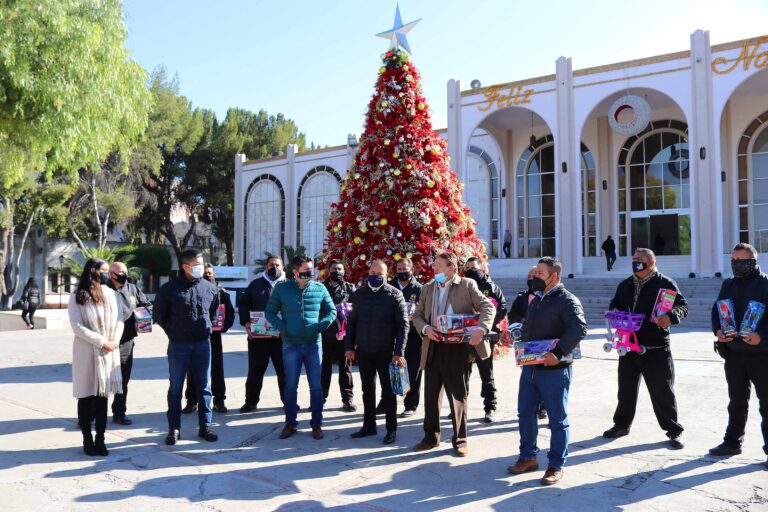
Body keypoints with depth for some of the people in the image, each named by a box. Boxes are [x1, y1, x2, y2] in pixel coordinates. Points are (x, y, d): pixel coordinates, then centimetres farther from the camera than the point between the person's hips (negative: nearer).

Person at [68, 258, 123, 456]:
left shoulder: (110, 294, 9)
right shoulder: (77, 297, -3)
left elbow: (119, 320, 7)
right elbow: (77, 327, -10)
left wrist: (114, 341, -10)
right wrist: (102, 342, -15)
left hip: (109, 352, 3)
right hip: (86, 352, -3)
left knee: (103, 395, 6)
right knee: (86, 396, 4)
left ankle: (100, 439, 11)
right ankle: (87, 439, 14)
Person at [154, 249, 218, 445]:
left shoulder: (209, 288, 4)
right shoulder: (169, 288, -4)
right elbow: (159, 314, 5)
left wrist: (208, 327, 9)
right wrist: (172, 332, 2)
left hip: (203, 343, 2)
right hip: (178, 345, -2)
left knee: (204, 387, 7)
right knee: (175, 388, 6)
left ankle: (205, 426, 17)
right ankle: (174, 429, 15)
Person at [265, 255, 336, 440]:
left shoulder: (320, 289, 0)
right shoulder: (282, 289, -3)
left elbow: (331, 311, 10)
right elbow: (270, 312, 4)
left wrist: (320, 326, -5)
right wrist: (282, 328, -8)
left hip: (313, 343, 1)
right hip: (291, 345, -1)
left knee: (316, 386, 5)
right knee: (290, 385, 7)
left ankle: (317, 424, 16)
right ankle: (290, 423, 20)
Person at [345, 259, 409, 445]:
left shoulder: (394, 294, -6)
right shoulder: (359, 294, 5)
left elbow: (403, 324, -8)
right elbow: (352, 322, 10)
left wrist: (399, 352, -13)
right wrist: (349, 346, 4)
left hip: (386, 351, -3)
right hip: (363, 351, 4)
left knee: (388, 390, 6)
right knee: (368, 390, 13)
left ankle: (391, 429, 16)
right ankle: (369, 425, 25)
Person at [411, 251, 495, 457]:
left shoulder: (467, 285, -3)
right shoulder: (428, 288, 11)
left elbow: (488, 307, -10)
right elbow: (417, 315, 13)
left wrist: (481, 329, -27)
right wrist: (425, 328, -9)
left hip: (458, 347, -4)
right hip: (433, 347, 5)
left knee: (458, 395, 5)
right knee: (431, 394, 10)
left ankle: (460, 440, 18)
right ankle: (431, 437, 25)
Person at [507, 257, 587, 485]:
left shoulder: (567, 300, -11)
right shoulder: (536, 299, 16)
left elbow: (579, 328, -25)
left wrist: (558, 353, -32)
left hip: (554, 370, -8)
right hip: (530, 367, 8)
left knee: (557, 419, 3)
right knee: (526, 413, 14)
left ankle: (556, 466, 14)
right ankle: (528, 458, 28)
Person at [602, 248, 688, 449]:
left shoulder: (665, 283, -3)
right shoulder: (625, 285, 14)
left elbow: (682, 305, -5)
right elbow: (614, 306, 21)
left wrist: (671, 316, -25)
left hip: (656, 348, -5)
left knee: (662, 391, 1)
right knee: (626, 388, 14)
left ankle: (674, 430, 15)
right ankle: (622, 424, 29)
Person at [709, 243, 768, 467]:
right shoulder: (728, 285, 11)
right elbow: (716, 310, 12)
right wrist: (717, 330, -5)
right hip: (733, 352, 5)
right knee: (736, 401, 16)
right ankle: (732, 442, 26)